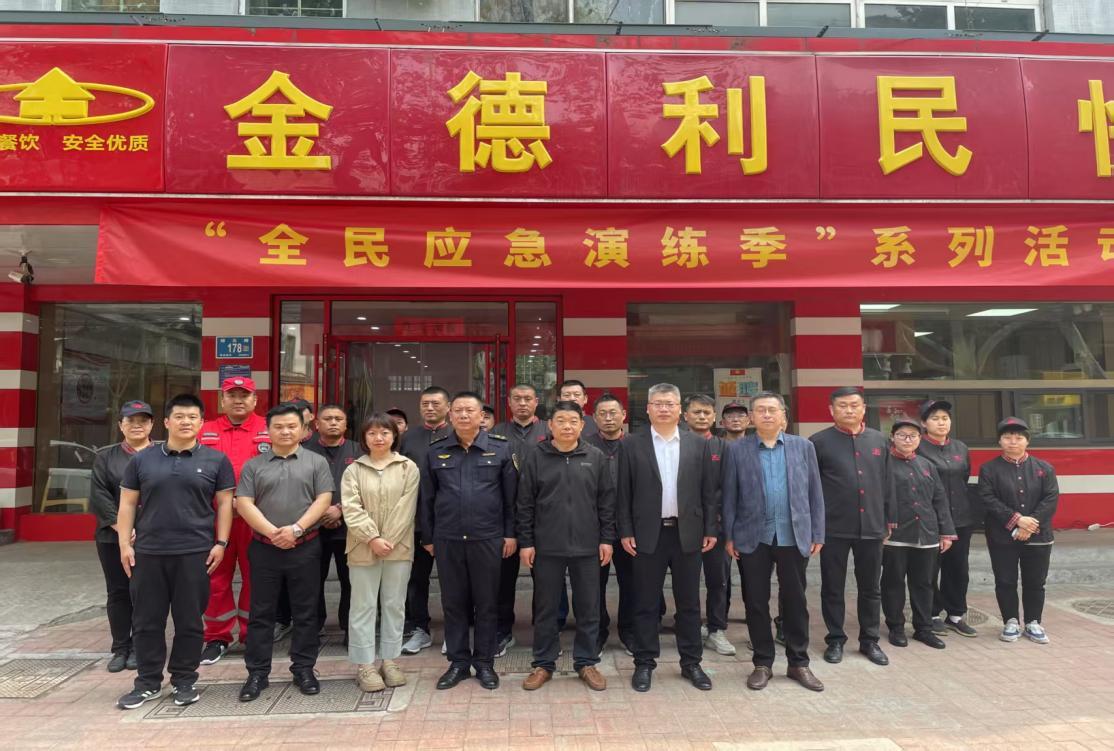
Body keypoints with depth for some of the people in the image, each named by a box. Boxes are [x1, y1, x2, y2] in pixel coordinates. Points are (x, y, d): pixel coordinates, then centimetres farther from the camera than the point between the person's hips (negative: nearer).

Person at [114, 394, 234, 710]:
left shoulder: (216, 460, 2)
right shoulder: (142, 460, 7)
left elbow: (225, 504, 3)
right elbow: (127, 504, 10)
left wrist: (220, 543, -4)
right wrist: (124, 543, 2)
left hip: (195, 553, -2)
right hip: (148, 552, 2)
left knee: (189, 621, 6)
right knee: (146, 621, 9)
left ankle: (184, 681, 20)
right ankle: (148, 682, 23)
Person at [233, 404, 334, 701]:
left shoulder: (316, 462, 4)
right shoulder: (253, 465, 7)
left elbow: (323, 500, -3)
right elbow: (244, 504, -1)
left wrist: (296, 528, -14)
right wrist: (272, 532, -12)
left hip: (305, 548, -1)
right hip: (264, 548, 1)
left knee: (305, 612, 6)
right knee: (261, 613, 7)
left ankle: (304, 669, 18)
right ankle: (257, 673, 17)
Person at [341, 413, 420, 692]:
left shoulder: (408, 468, 3)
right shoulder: (354, 470, 4)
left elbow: (405, 508, -4)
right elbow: (351, 509, -5)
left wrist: (388, 540, -13)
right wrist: (373, 538, -16)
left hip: (399, 547, 0)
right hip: (364, 549, 0)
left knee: (394, 604, 9)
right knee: (363, 606, 4)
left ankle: (389, 659, 21)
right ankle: (364, 664, 13)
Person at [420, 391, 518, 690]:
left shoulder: (501, 448, 0)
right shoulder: (436, 451, 5)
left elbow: (511, 495, 1)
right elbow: (426, 498, 9)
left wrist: (510, 533, -3)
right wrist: (427, 538, 8)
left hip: (488, 538, -2)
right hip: (447, 539, 2)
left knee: (486, 602, 7)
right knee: (453, 602, 10)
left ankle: (484, 662, 22)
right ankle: (458, 661, 24)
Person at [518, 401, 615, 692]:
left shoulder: (596, 457, 2)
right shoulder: (535, 457, -1)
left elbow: (606, 501, 5)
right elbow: (525, 504, 1)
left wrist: (606, 539, 1)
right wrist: (525, 542, -2)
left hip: (587, 547, 1)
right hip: (547, 547, -1)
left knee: (589, 608, 9)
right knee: (546, 608, 10)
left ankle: (586, 662, 25)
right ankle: (543, 663, 24)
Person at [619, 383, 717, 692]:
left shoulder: (699, 444, 5)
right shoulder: (632, 445, 0)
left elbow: (708, 491, 5)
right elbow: (624, 493, 0)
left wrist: (711, 530, 1)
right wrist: (626, 532, -5)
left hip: (688, 534, 2)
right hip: (648, 534, -1)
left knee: (689, 603, 11)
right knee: (646, 603, 7)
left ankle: (691, 663, 24)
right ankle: (644, 663, 20)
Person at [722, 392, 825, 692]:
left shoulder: (803, 447, 5)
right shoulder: (736, 449, 2)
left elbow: (815, 493, 6)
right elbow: (730, 495, 2)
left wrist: (817, 534, 2)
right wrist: (729, 536, -2)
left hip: (794, 536, 1)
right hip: (753, 537, -1)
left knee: (795, 601, 10)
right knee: (756, 602, 7)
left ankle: (799, 662, 24)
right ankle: (762, 663, 21)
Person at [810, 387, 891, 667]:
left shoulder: (879, 441, 8)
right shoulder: (819, 442, -5)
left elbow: (886, 484, 12)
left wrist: (887, 520, 11)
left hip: (871, 527, 3)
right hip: (833, 528, -3)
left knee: (871, 588, 13)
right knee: (833, 588, 8)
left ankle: (869, 640, 27)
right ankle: (835, 640, 22)